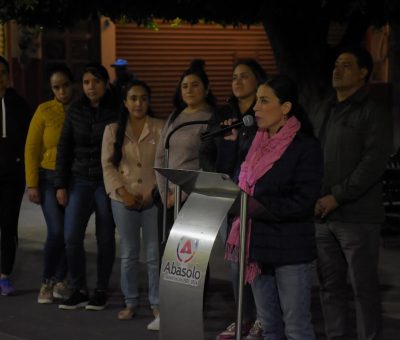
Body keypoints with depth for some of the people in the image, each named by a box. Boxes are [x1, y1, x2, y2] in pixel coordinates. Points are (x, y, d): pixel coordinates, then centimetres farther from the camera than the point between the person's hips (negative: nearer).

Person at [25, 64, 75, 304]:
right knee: (57, 231, -11)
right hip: (50, 178, -2)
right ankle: (47, 282, 6)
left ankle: (61, 280, 21)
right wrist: (32, 184, -5)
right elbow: (32, 148, -1)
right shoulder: (45, 111, -3)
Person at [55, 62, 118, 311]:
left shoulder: (116, 111, -5)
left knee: (105, 238, 5)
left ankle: (101, 291, 18)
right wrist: (61, 185, 4)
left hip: (108, 183, -3)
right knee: (71, 237, -6)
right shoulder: (76, 111, 5)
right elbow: (64, 148, 8)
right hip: (80, 180, 3)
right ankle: (79, 291, 7)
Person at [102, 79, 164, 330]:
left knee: (155, 255, -1)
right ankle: (131, 302, 20)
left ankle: (157, 305, 6)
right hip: (124, 200, 2)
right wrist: (122, 192, -9)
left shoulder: (160, 129, 0)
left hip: (153, 199, -2)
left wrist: (154, 191, -11)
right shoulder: (113, 130, 5)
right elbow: (108, 165, 1)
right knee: (129, 254, 10)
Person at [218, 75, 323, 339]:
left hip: (290, 249, -7)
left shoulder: (306, 147, -10)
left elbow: (302, 202, -17)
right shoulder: (257, 143, 11)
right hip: (258, 244, 7)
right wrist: (230, 143, 4)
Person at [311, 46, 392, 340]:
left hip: (356, 216, -6)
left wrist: (336, 197, -17)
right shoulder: (322, 111, 17)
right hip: (322, 216, 6)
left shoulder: (373, 114, -4)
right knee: (330, 285, 9)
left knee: (364, 286, -2)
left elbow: (374, 162, -13)